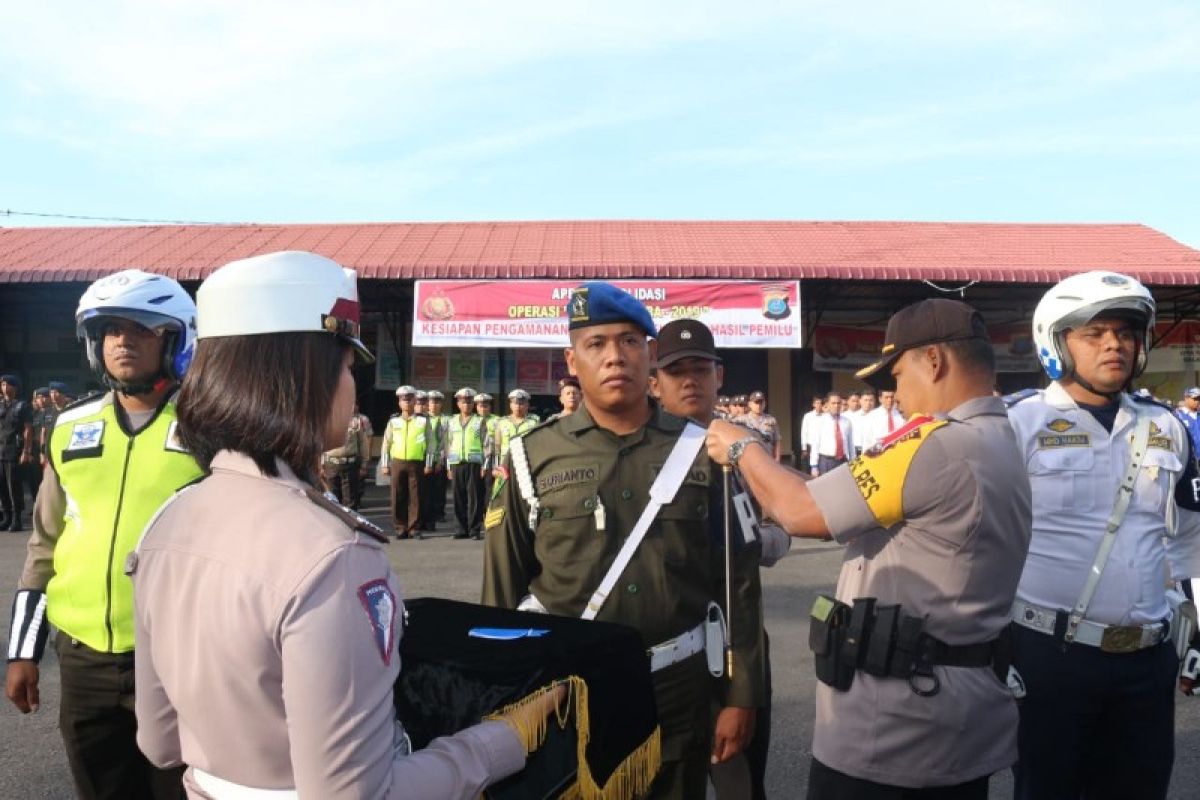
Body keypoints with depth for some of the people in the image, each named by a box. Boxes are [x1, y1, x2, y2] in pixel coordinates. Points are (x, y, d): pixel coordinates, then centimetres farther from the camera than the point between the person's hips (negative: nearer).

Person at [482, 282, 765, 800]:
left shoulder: (703, 451, -2)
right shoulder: (535, 457, -3)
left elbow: (739, 582, 0)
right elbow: (502, 588, 2)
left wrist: (741, 696, -1)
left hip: (679, 695, 1)